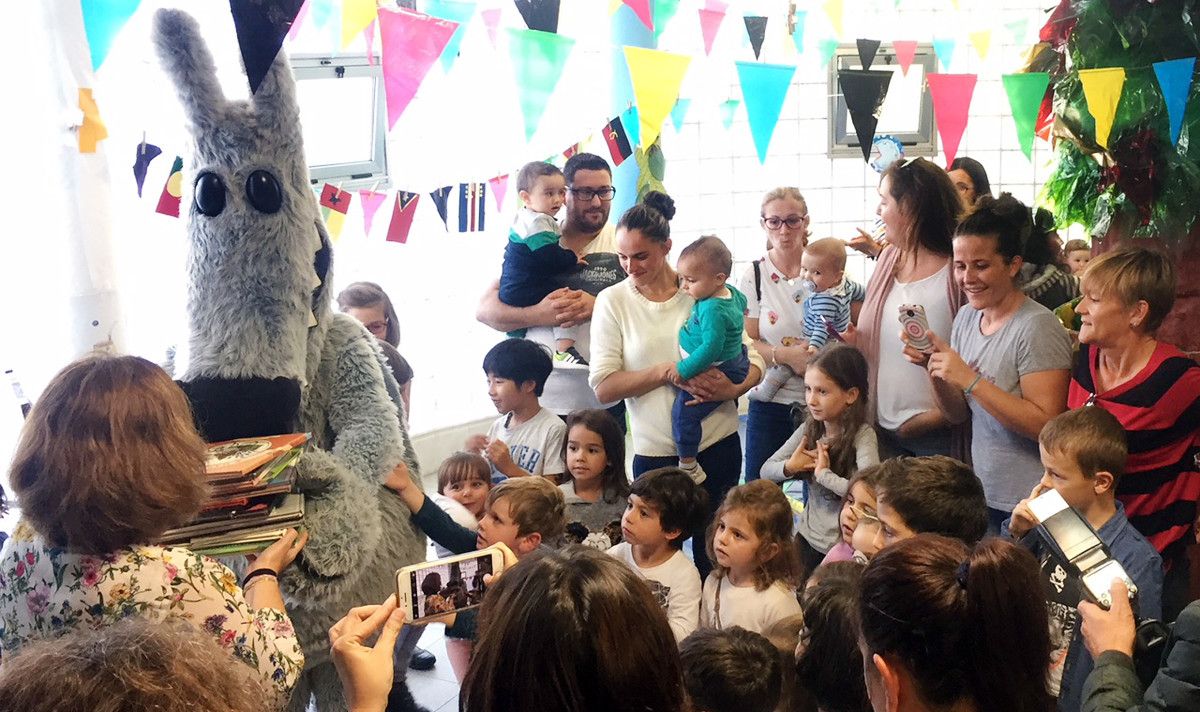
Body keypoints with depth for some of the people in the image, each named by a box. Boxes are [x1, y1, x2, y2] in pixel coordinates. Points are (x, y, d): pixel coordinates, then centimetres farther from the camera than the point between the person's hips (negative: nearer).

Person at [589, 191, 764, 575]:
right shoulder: (612, 301, -2)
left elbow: (753, 361, 3)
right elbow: (604, 386, -9)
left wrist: (731, 388, -18)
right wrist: (668, 372, -19)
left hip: (718, 444, 1)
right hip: (654, 453, -1)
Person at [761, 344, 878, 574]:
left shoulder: (862, 435, -19)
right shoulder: (809, 429, -3)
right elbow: (766, 471, 5)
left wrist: (824, 474, -23)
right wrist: (789, 467, -15)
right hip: (808, 537, 5)